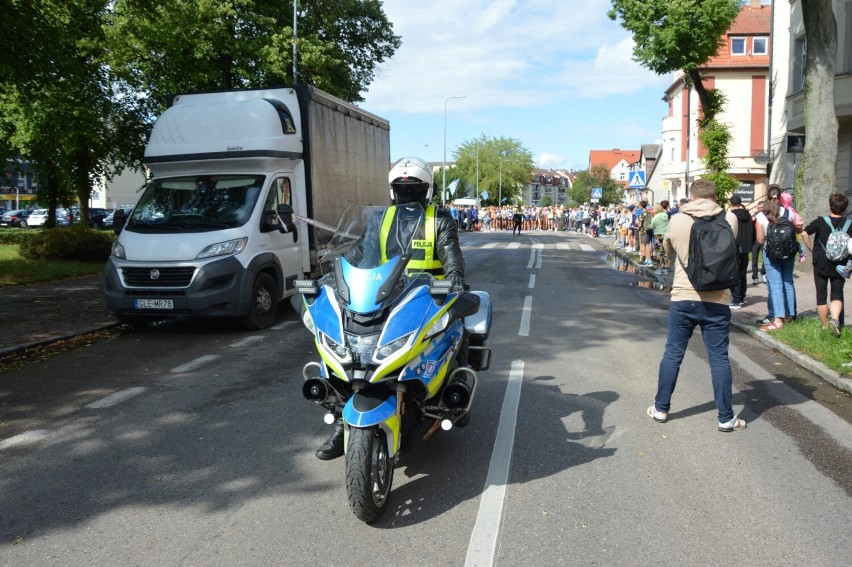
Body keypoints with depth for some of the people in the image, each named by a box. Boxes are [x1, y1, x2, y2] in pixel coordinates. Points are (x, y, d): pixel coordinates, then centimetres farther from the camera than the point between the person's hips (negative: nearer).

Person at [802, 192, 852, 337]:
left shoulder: (821, 221, -6)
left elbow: (804, 233, -14)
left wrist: (811, 248, -2)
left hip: (821, 264, -1)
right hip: (839, 265, 1)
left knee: (821, 296, 8)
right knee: (837, 294, 9)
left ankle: (825, 326, 15)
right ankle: (835, 319, -17)